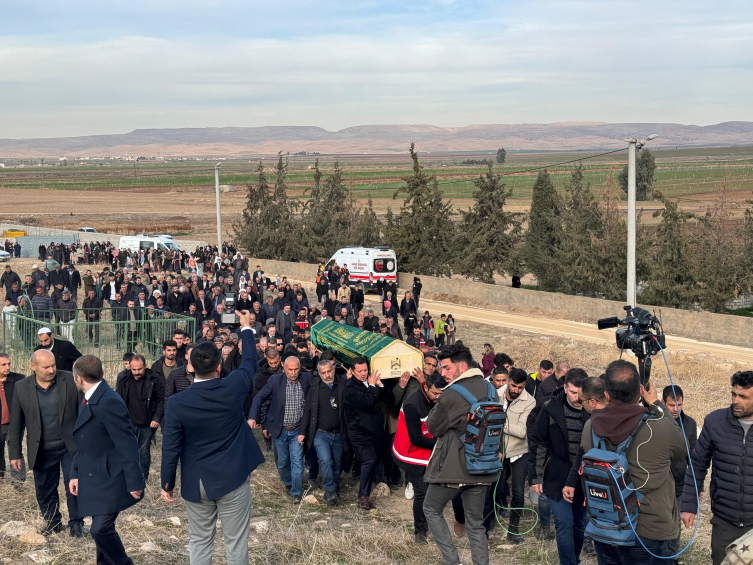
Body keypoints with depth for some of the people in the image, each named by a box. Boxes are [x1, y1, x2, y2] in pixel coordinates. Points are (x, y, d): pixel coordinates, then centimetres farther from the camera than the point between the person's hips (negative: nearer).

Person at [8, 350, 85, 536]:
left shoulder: (71, 380, -10)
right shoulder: (22, 388, -5)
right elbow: (16, 423, 2)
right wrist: (15, 453, 3)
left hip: (70, 445, -2)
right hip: (42, 451, 2)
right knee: (44, 490, 13)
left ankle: (76, 523, 20)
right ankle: (53, 522, 33)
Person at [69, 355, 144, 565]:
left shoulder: (108, 402, -23)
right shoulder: (90, 400, 9)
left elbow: (127, 445, -22)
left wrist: (134, 482, -20)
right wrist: (76, 474, 12)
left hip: (110, 480, -9)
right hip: (95, 479, 9)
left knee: (100, 529, -13)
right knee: (102, 529, 15)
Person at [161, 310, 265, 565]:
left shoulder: (177, 402, -14)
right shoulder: (232, 388, -14)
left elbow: (170, 447, -9)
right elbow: (250, 362, 6)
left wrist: (167, 484, 4)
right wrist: (245, 328, 21)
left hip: (196, 483, 1)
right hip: (232, 478, -1)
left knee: (199, 542, 14)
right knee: (236, 541, 8)